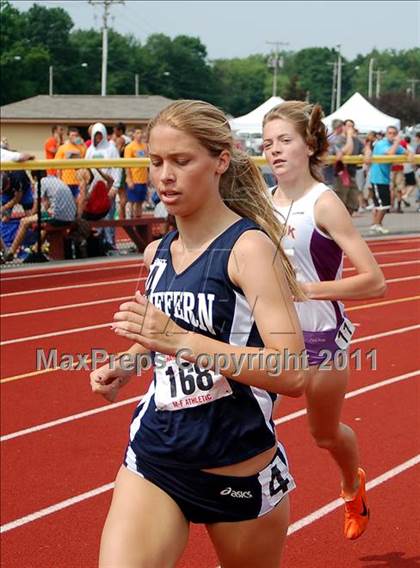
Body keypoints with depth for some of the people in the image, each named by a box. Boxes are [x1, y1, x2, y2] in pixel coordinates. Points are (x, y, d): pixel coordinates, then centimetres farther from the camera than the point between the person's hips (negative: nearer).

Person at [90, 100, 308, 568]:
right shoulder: (157, 253, 4)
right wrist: (125, 364, 5)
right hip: (153, 460, 4)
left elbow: (291, 373, -25)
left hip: (242, 472, -4)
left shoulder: (249, 246, -15)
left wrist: (180, 340, -31)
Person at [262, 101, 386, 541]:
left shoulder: (324, 203, -17)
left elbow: (374, 281, -22)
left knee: (324, 434, 18)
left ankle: (353, 487, 50)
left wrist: (308, 289, -29)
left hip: (321, 337, -4)